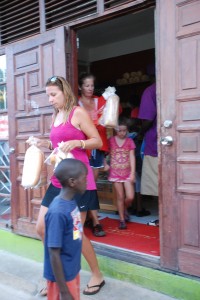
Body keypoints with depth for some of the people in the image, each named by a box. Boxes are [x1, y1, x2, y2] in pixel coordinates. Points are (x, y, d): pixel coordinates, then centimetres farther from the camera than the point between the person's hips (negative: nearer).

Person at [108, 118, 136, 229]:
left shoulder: (129, 141, 0)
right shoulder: (111, 141, 0)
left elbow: (132, 157, -4)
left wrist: (133, 173, -10)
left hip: (127, 173, 1)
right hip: (115, 173, -1)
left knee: (130, 197, -4)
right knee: (120, 197, 3)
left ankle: (125, 209, 29)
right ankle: (122, 219, 17)